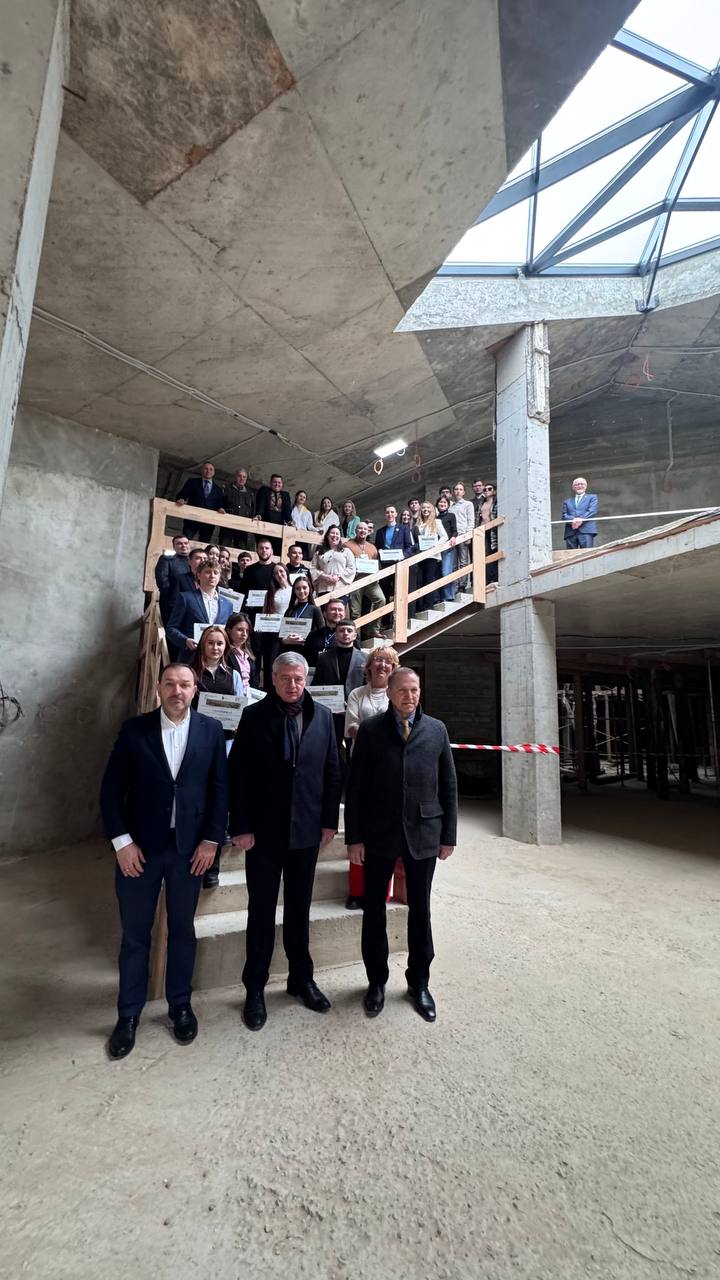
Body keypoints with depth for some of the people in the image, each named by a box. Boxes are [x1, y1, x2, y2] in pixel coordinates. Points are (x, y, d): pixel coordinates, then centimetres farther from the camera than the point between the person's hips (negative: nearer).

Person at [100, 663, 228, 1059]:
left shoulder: (210, 730, -4)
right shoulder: (134, 729, -5)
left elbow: (220, 788, -2)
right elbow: (111, 789, -4)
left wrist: (211, 839, -5)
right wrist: (122, 841, -9)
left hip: (190, 847, 1)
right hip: (139, 846, 0)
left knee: (182, 929, 16)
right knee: (134, 933, 14)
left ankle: (180, 1005, 37)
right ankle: (128, 1014, 35)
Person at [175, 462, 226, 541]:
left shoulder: (218, 489, 19)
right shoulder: (192, 482, 13)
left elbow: (220, 503, 15)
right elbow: (182, 494, 7)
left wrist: (221, 508, -9)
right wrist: (180, 499, -16)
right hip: (192, 518, -2)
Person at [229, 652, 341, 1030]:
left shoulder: (322, 716, -1)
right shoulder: (254, 716, -7)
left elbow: (332, 770, 2)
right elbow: (238, 775, -8)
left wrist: (329, 820, 1)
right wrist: (240, 827, -10)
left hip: (306, 830, 2)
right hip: (263, 831, -2)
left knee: (299, 909, 18)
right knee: (261, 911, 13)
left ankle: (301, 978, 37)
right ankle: (255, 988, 31)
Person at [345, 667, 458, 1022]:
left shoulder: (437, 730, 1)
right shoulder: (370, 730, -4)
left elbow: (449, 786, 5)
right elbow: (355, 787, -3)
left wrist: (448, 834, 4)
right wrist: (354, 838, -5)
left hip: (423, 834, 1)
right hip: (379, 834, -1)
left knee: (420, 910, 14)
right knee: (374, 909, 12)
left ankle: (419, 982, 35)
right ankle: (376, 981, 34)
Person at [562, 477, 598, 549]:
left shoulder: (592, 497, 19)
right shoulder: (567, 501, 25)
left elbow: (592, 511, 2)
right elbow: (564, 515, 10)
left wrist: (581, 520, -15)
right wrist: (573, 520, -13)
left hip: (586, 530, -2)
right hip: (570, 532, 2)